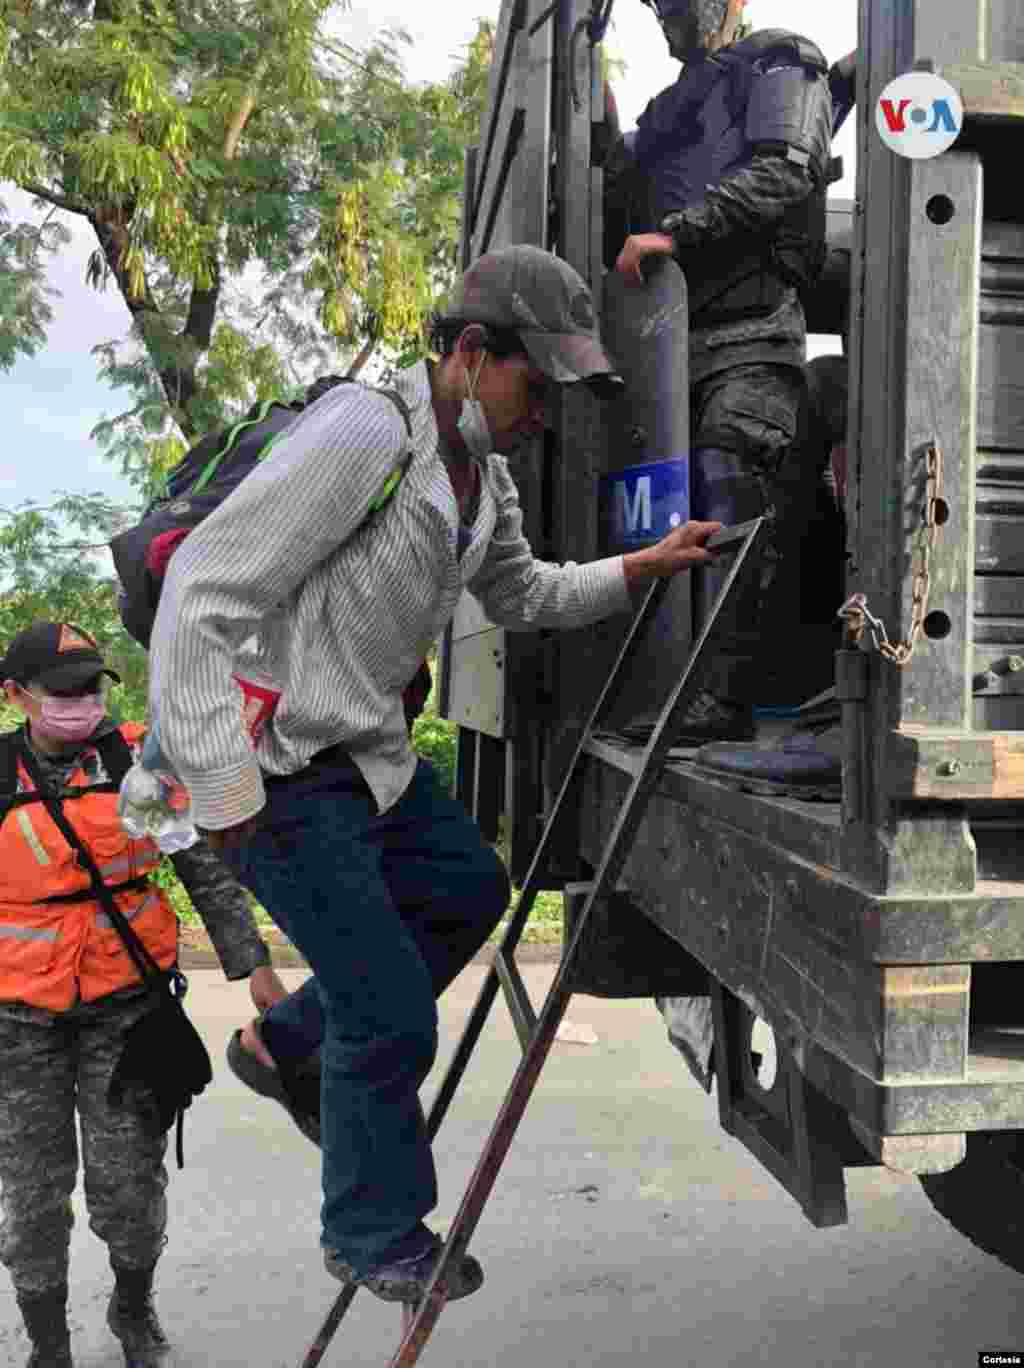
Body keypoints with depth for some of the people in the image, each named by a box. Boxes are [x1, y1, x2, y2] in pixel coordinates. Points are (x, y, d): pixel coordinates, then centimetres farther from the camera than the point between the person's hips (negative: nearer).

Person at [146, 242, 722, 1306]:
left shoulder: (484, 471, 8)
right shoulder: (362, 430, -22)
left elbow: (521, 596, 25)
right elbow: (202, 595, -25)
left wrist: (645, 567, 12)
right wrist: (222, 790, -25)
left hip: (368, 752, 9)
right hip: (276, 764, -9)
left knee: (469, 888, 21)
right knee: (392, 1011, -3)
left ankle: (287, 1040, 35)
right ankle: (375, 1239, 23)